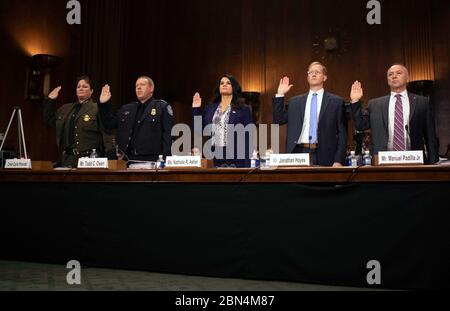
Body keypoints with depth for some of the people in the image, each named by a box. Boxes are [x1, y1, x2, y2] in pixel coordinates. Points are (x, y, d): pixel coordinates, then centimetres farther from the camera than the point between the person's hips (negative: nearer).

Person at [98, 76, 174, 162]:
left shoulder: (163, 107, 1)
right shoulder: (126, 109, 18)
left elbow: (168, 134, -6)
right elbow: (109, 124, 24)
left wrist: (164, 158, -15)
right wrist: (104, 104, 12)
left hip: (151, 159, -5)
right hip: (129, 159, 5)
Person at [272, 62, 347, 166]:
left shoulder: (336, 102, 6)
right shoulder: (294, 102, 13)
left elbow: (342, 134, 3)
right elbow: (278, 120, 9)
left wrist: (338, 161, -6)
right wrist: (280, 95, 4)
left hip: (324, 157, -1)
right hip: (298, 154, 2)